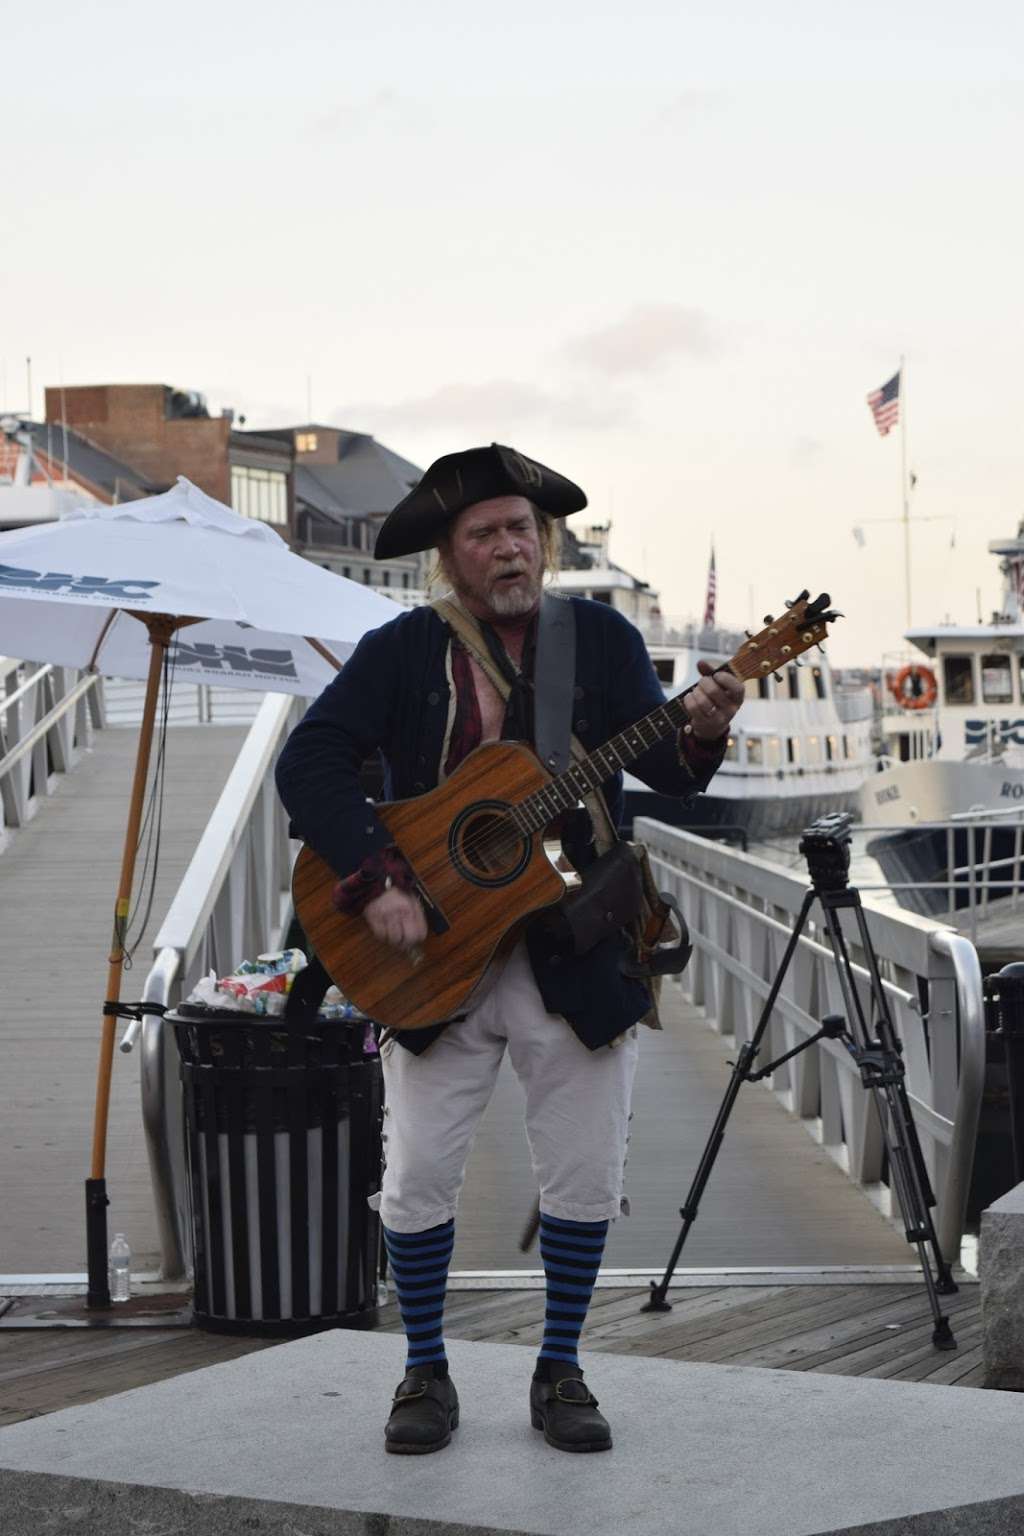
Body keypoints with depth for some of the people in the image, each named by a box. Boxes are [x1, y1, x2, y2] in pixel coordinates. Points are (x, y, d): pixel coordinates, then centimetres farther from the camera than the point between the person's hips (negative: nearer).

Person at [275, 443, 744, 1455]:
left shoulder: (601, 639, 2)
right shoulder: (400, 652, -1)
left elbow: (665, 773, -7)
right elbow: (309, 763, -9)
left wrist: (701, 733, -30)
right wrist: (374, 882, -21)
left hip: (576, 955, 1)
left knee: (585, 1177, 6)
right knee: (416, 1179, 3)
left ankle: (559, 1372, 24)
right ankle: (426, 1374, 22)